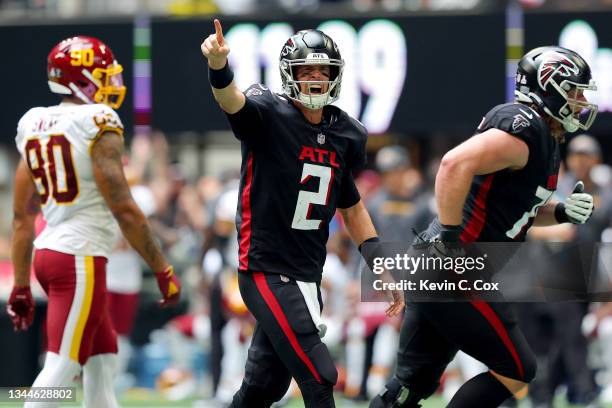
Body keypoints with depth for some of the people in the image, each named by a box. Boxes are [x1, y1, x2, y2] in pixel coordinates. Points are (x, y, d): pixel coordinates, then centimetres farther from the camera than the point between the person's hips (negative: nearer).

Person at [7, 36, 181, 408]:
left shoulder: (35, 125, 11)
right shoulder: (98, 124, -12)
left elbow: (22, 216, 13)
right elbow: (124, 210, -14)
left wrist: (21, 286, 19)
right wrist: (163, 270, -7)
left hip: (48, 252, 8)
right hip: (81, 259, -8)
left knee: (102, 360, 15)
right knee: (61, 368, -9)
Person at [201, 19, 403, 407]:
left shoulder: (346, 134, 6)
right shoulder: (269, 115, -12)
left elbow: (350, 206, 18)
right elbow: (232, 100, -35)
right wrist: (218, 65, -57)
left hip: (307, 274, 7)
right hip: (267, 270, -7)